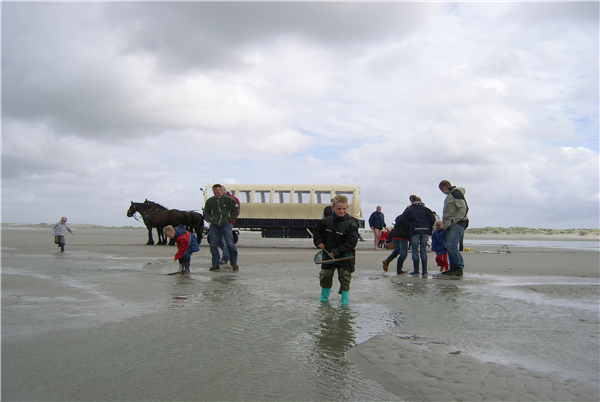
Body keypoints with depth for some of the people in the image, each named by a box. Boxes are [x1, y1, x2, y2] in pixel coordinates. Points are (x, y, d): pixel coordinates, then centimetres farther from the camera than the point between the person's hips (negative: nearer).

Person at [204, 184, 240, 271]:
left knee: (230, 244, -8)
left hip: (226, 225, -3)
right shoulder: (209, 201, 8)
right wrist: (210, 219, 4)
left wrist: (229, 219, 1)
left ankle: (234, 263, 7)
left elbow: (236, 211, 8)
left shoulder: (228, 200, 0)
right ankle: (215, 264, 11)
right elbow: (206, 213, 22)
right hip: (214, 225, 3)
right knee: (213, 245, -1)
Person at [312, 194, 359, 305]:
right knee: (325, 276, 12)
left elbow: (351, 242, -20)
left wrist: (337, 252, -25)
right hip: (328, 254, 4)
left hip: (344, 256, -4)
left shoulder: (351, 224, -16)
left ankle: (345, 300, 14)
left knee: (345, 278, 1)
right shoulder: (326, 221, -4)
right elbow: (316, 230, 14)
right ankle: (324, 298, 29)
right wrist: (318, 241, -4)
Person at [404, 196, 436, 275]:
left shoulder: (409, 211, 7)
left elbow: (406, 222, 5)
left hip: (414, 231, -3)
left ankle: (416, 270, -1)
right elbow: (433, 220, 7)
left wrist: (408, 232, 15)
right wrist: (429, 229, 16)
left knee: (415, 251, 2)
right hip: (425, 231, 3)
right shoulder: (426, 209, 13)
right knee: (423, 250, 8)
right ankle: (424, 270, 5)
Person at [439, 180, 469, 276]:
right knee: (449, 247, 7)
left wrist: (455, 220, -19)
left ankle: (459, 268, -14)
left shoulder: (456, 194, -10)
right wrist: (445, 220, 13)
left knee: (451, 245, -18)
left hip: (457, 224, -10)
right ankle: (453, 268, 11)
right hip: (450, 225, 10)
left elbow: (464, 209, -18)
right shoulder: (450, 195, 21)